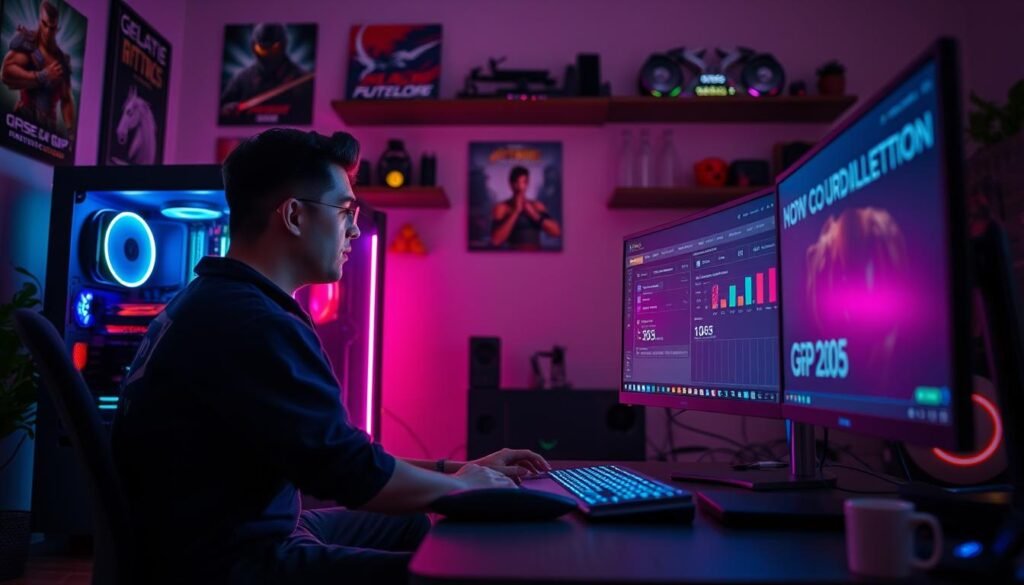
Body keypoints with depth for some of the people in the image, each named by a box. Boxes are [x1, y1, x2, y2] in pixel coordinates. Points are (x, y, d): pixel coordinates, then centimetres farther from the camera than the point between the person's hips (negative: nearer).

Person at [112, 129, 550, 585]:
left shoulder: (222, 303, 9)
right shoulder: (255, 323, -25)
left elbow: (331, 456, 12)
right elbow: (354, 475, -22)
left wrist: (455, 469, 9)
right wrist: (466, 485, -3)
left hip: (250, 535, 10)